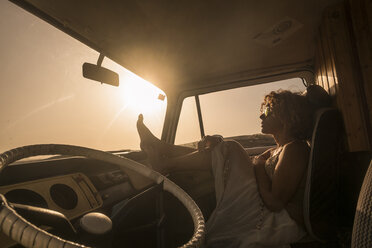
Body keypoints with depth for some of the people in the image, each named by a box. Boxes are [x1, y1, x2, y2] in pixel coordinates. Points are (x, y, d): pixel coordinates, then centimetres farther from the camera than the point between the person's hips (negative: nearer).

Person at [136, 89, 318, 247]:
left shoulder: (294, 149, -17)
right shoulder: (278, 150, 14)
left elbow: (275, 202, -24)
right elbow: (244, 163, 10)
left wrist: (259, 166, -12)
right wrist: (217, 144, -7)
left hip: (283, 225, -9)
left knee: (230, 150, -15)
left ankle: (165, 164, -5)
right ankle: (160, 149, 5)